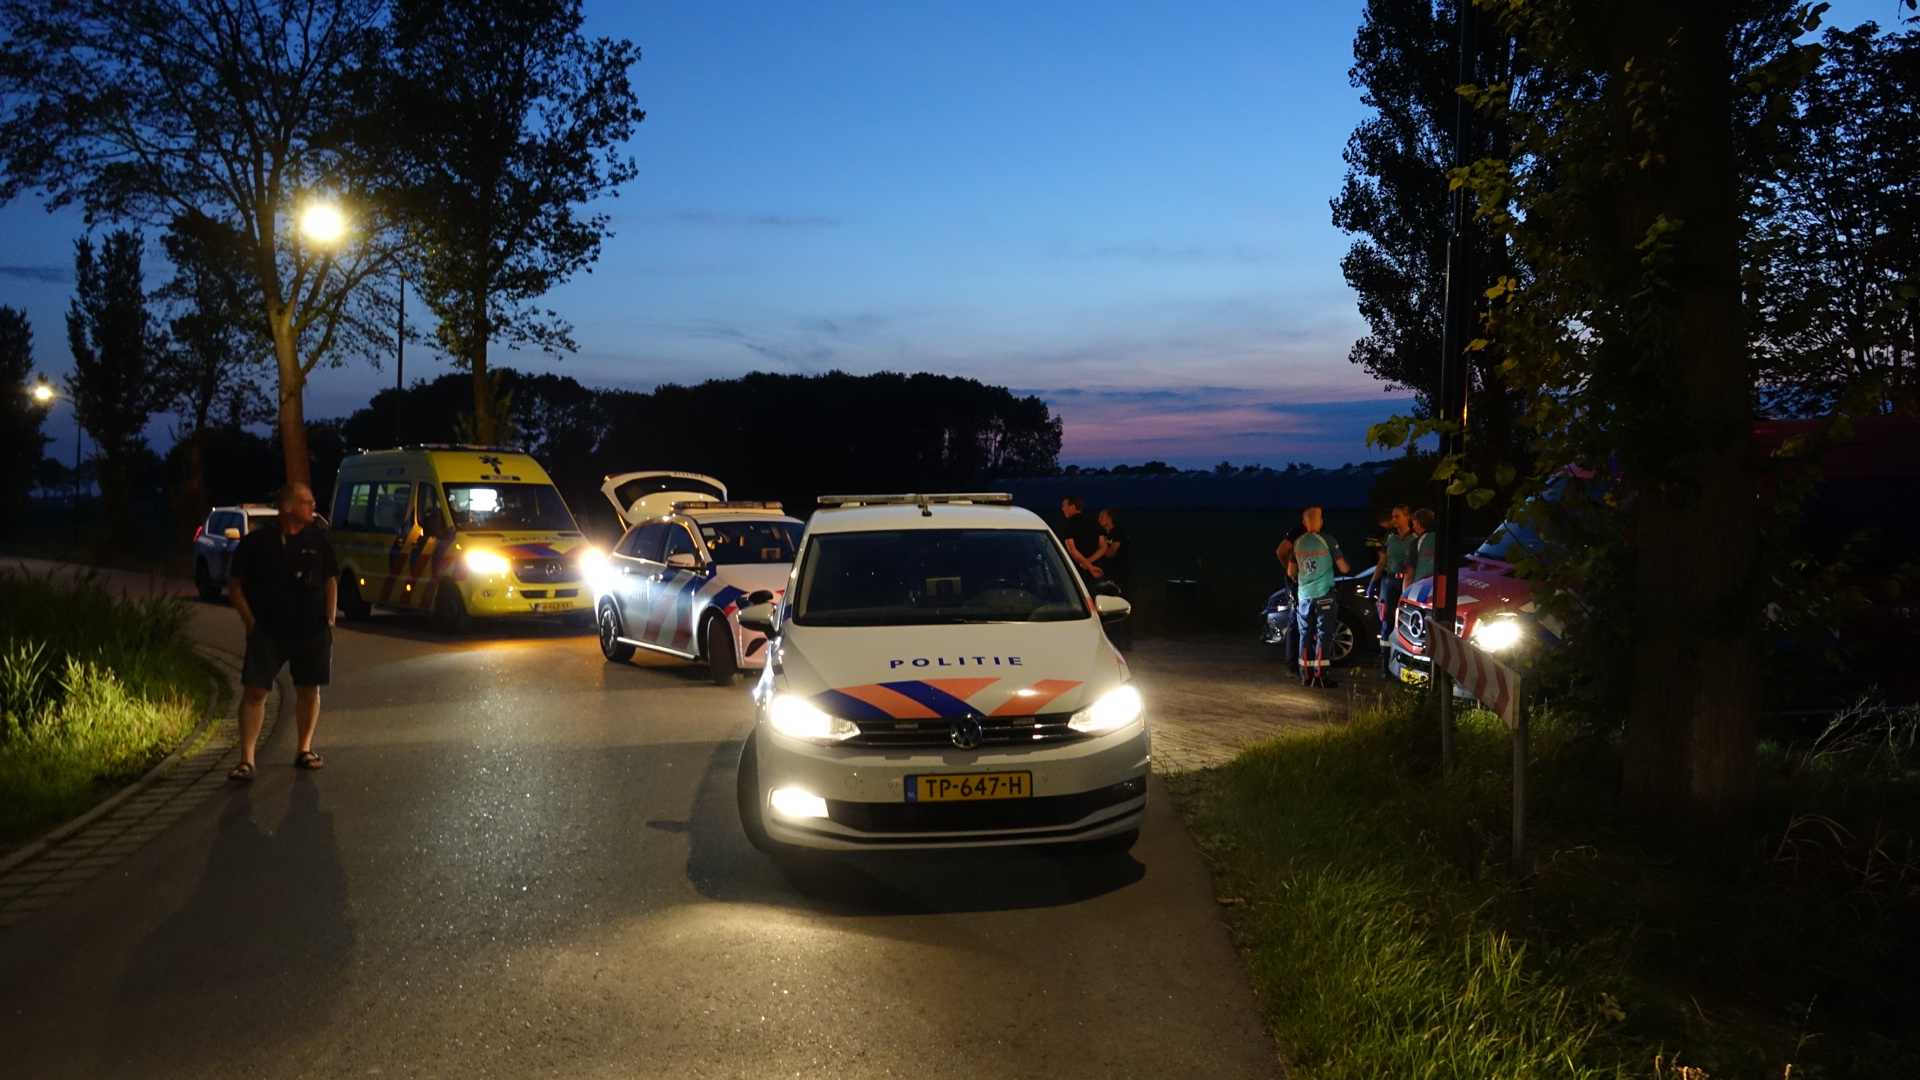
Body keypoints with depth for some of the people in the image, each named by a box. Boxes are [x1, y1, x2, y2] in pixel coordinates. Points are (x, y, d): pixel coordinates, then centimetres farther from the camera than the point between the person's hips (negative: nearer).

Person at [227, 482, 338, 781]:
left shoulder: (318, 540, 6)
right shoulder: (256, 543, -4)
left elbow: (331, 581, 13)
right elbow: (236, 585, 1)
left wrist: (329, 620, 5)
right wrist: (251, 623, -5)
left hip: (312, 632, 3)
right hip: (267, 631, -3)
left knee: (309, 690, 9)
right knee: (255, 691, -8)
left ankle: (304, 750, 25)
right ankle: (246, 761, -4)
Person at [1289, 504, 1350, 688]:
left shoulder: (1297, 543, 5)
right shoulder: (1328, 541, -8)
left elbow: (1292, 572, 14)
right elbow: (1343, 569, -5)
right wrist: (1345, 560, 17)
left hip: (1303, 595, 4)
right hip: (1324, 595, -4)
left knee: (1305, 636, 8)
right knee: (1323, 635, -1)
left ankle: (1306, 675, 8)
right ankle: (1319, 676, -5)